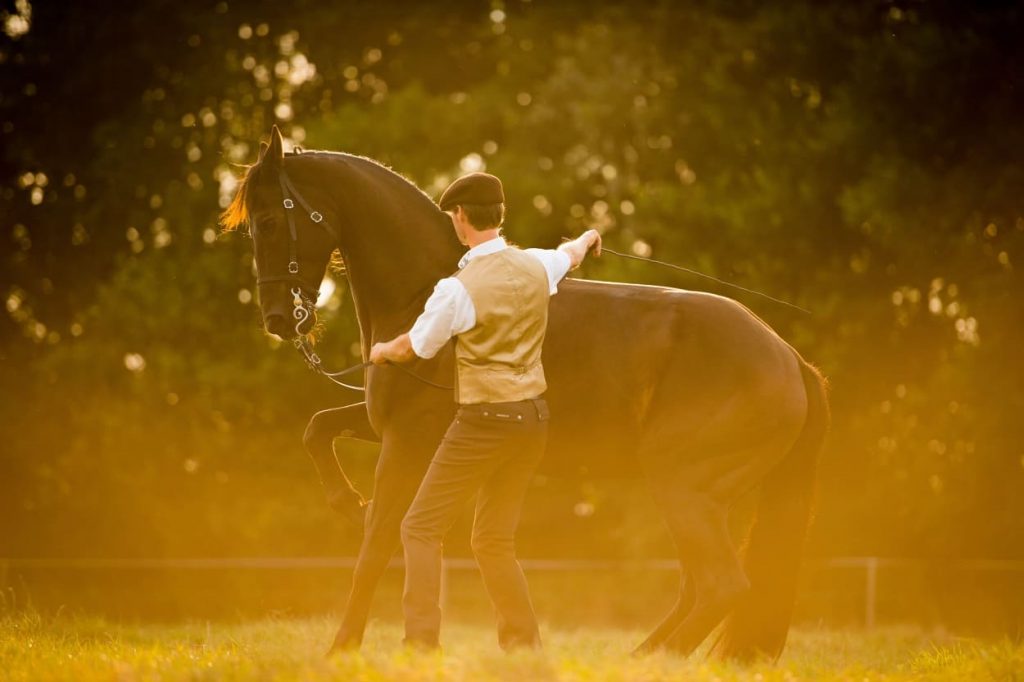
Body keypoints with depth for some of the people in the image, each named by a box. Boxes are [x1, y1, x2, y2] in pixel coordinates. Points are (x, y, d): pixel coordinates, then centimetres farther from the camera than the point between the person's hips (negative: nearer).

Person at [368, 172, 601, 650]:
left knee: (421, 528, 0)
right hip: (532, 416, 7)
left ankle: (421, 642, -7)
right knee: (494, 539, 16)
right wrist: (588, 238, 52)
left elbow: (413, 348, -4)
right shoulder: (536, 266, 2)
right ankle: (523, 643, 14)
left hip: (483, 421, -7)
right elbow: (571, 255, 28)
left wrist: (382, 352, 20)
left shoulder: (458, 289, -19)